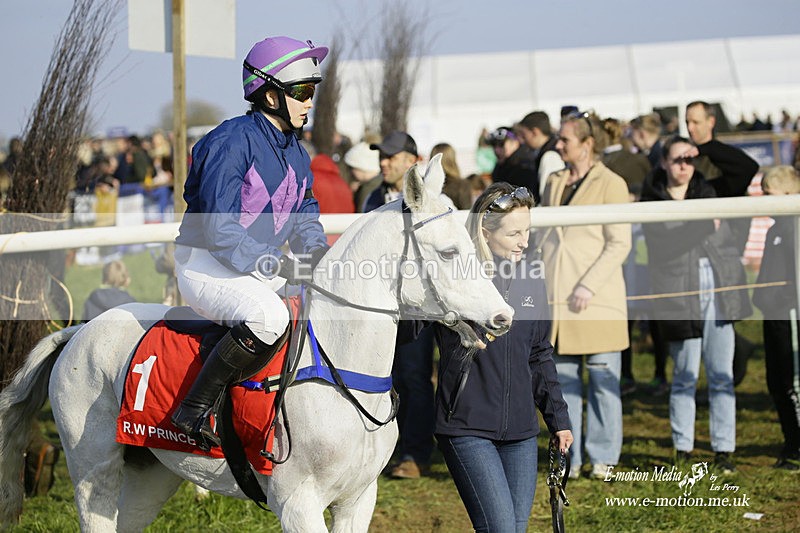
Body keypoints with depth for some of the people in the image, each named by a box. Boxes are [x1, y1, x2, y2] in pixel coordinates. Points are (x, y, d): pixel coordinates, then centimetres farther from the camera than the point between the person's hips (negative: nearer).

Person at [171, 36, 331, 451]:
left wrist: (319, 253, -7)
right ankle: (195, 410, -25)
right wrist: (276, 266, -31)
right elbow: (219, 229, -23)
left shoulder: (296, 154, 13)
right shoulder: (234, 140, -16)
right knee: (269, 318, -35)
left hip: (263, 270, 9)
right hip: (204, 264, -9)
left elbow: (305, 220, 16)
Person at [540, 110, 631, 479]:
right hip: (556, 298, 5)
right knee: (562, 380, 5)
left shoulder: (610, 184, -3)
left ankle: (602, 457, 8)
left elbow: (619, 244, -8)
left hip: (596, 300, -5)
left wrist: (589, 286, -15)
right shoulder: (554, 183, 15)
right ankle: (568, 459, 11)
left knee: (602, 380, 0)